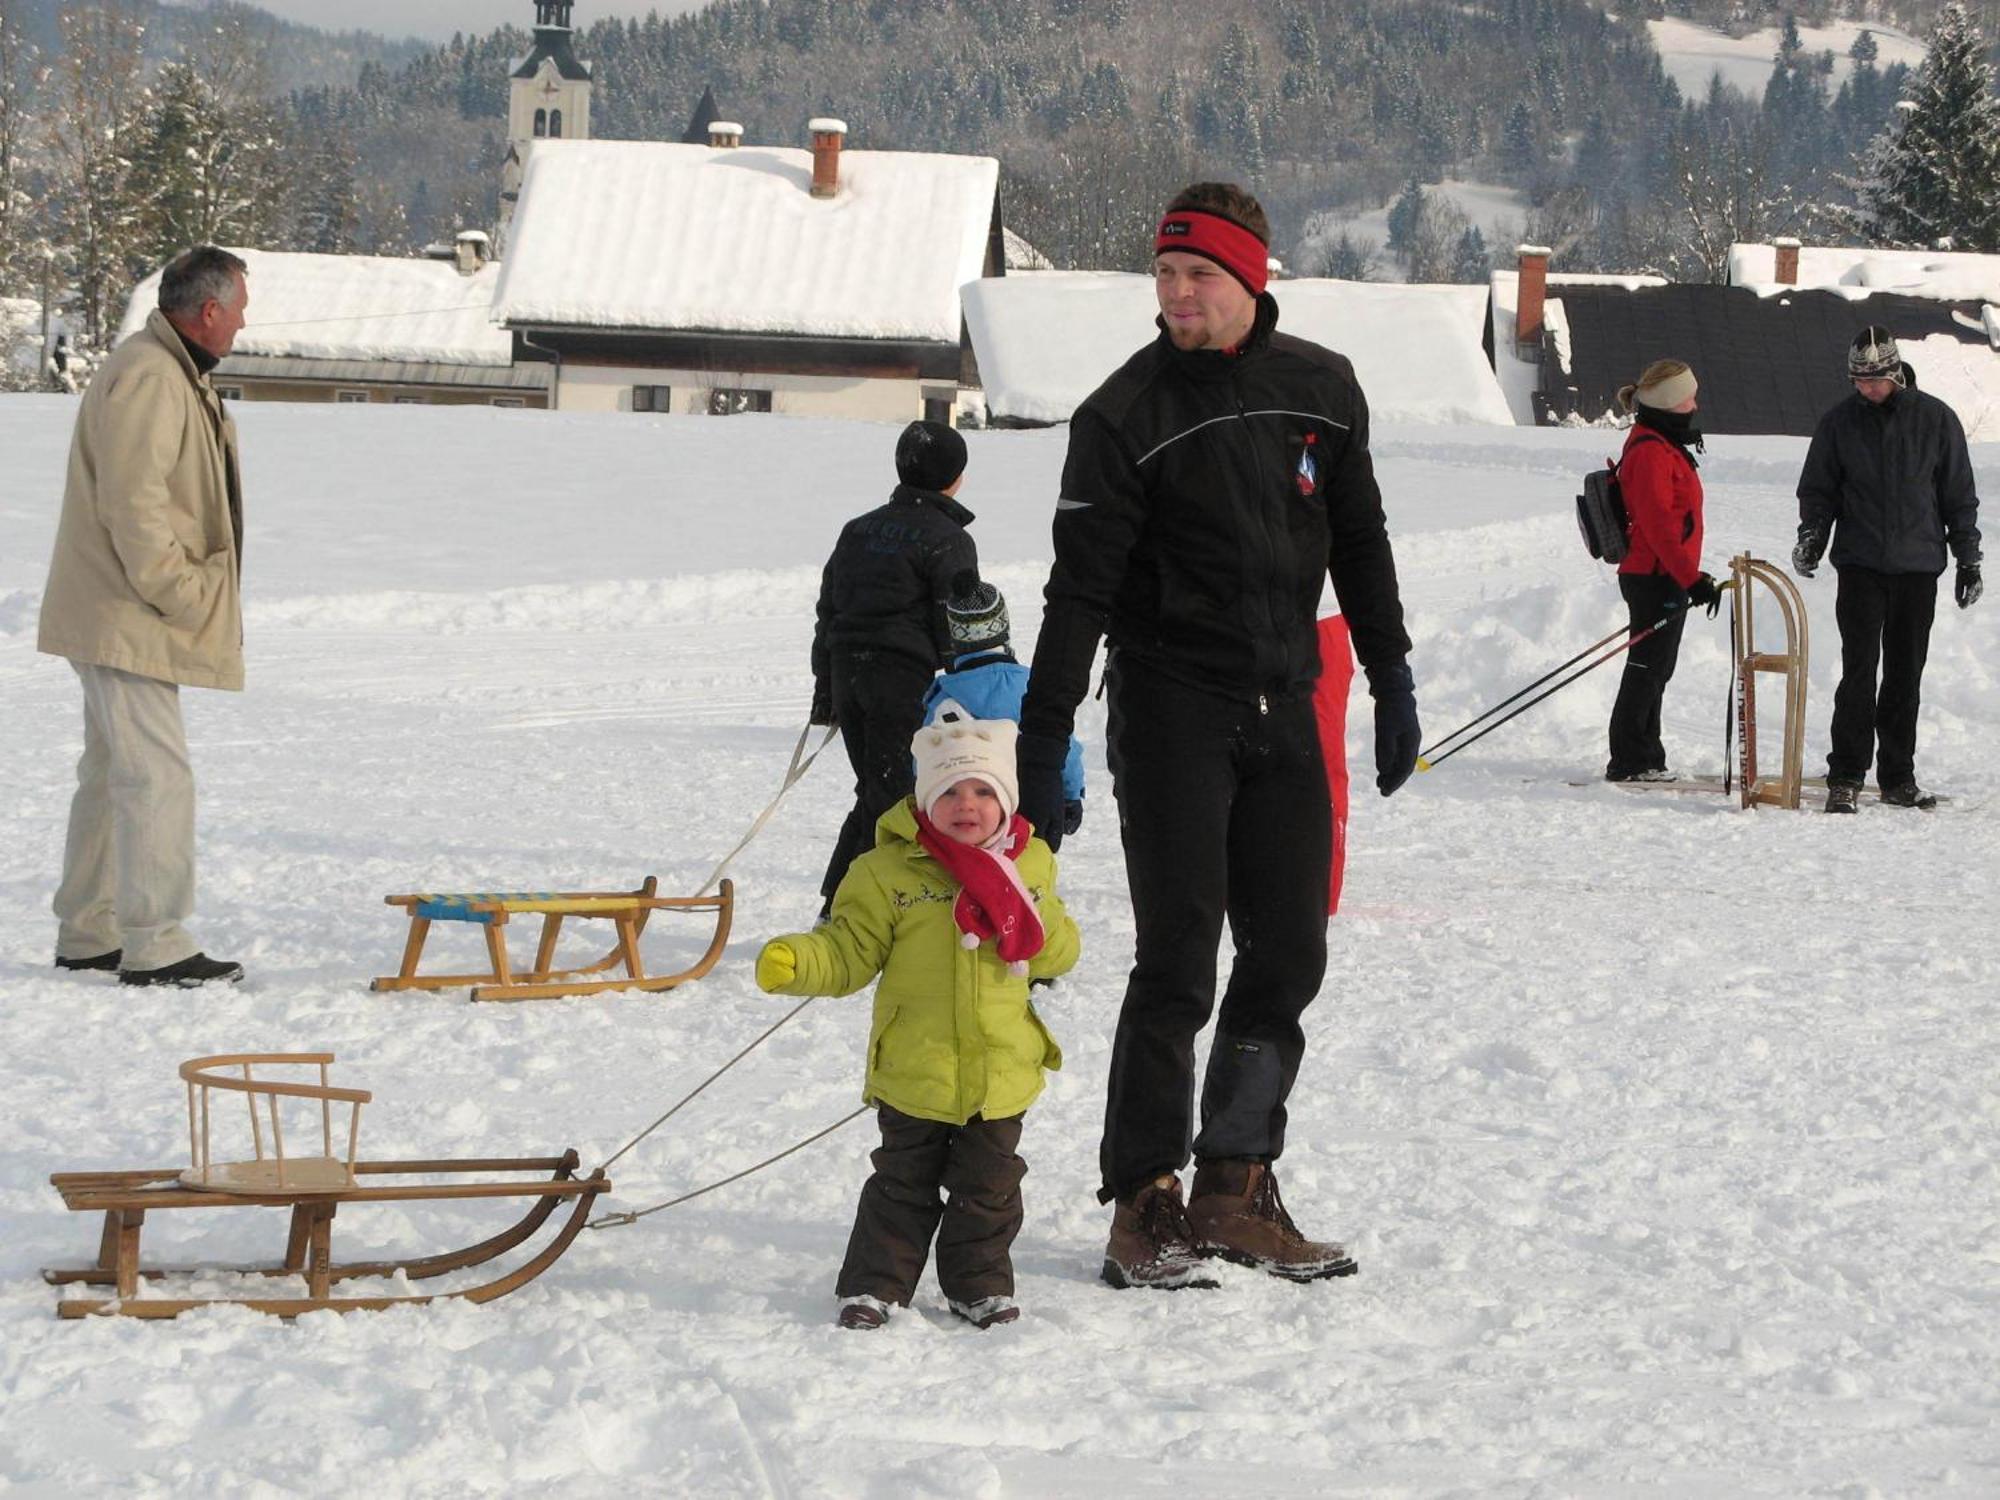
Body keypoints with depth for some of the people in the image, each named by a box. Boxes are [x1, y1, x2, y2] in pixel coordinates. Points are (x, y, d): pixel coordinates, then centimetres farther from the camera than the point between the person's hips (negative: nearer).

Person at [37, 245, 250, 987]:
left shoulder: (176, 375, 16)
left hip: (119, 619, 11)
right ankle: (154, 944, -10)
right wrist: (179, 591, -20)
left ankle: (87, 933, 22)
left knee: (112, 772, 15)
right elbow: (133, 504, -24)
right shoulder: (146, 378, -19)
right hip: (128, 619, -11)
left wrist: (194, 591, 17)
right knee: (157, 774, -11)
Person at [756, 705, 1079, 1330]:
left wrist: (1023, 920, -15)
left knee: (988, 1184, 12)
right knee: (904, 1184, 7)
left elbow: (1059, 953, 5)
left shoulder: (1030, 867, 3)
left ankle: (980, 1284, 27)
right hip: (913, 1071, -2)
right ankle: (874, 1284, 19)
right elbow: (848, 952, -4)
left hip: (1001, 1070, 2)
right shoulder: (890, 871, -6)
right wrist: (793, 962, -22)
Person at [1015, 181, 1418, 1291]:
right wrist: (1042, 748, -16)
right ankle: (1145, 1204, -1)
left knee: (1289, 954, 5)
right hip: (1171, 708, -5)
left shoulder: (1321, 389, 6)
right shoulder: (1127, 412, -7)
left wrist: (1392, 683, 12)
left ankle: (1235, 1189, 14)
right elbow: (1080, 586, -10)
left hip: (1284, 707, 5)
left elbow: (1359, 542, 16)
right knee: (1179, 961, -9)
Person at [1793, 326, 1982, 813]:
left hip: (1918, 565, 1)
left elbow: (1959, 494, 8)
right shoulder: (1839, 422, 4)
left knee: (1905, 676, 5)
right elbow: (1818, 489, 11)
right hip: (1860, 566, -1)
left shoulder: (1936, 419, 2)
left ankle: (1898, 777, 13)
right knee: (1859, 671, -8)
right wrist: (1811, 536, -6)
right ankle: (1845, 778, -5)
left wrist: (1968, 558, 6)